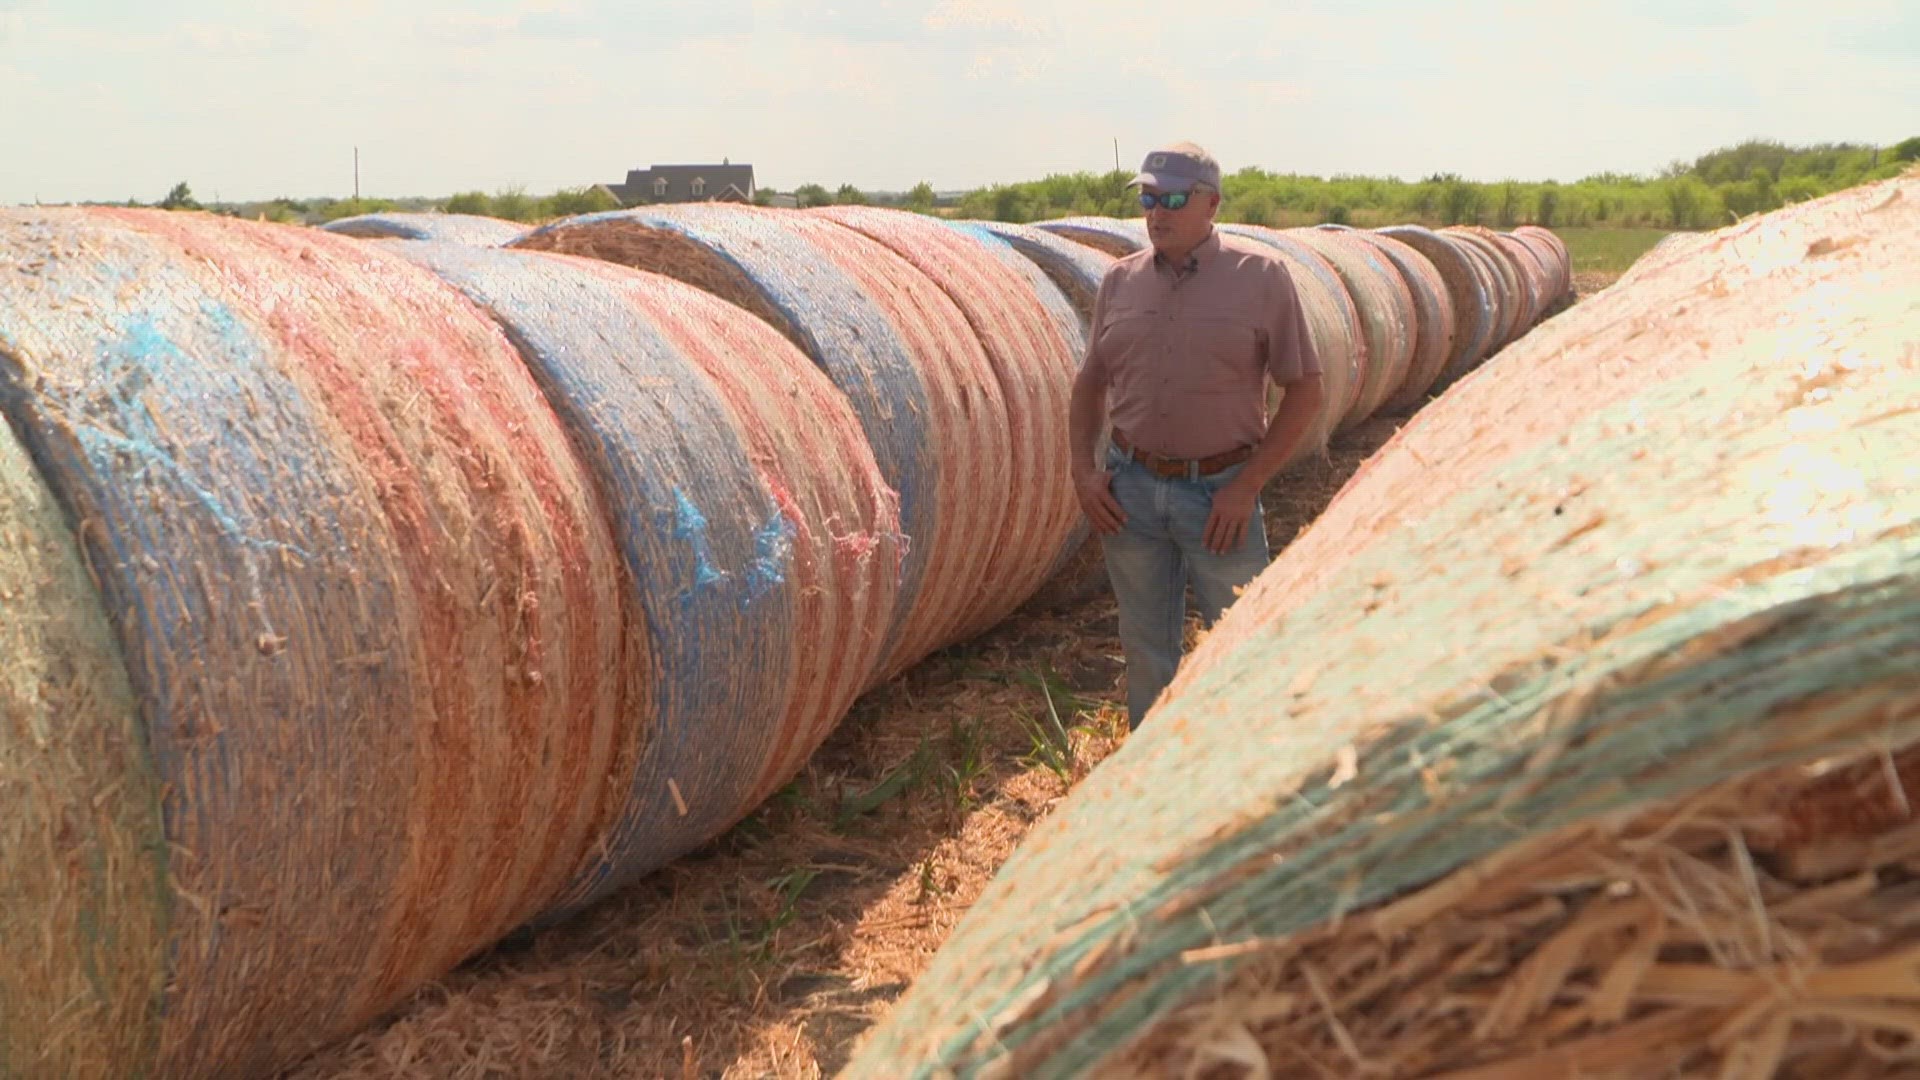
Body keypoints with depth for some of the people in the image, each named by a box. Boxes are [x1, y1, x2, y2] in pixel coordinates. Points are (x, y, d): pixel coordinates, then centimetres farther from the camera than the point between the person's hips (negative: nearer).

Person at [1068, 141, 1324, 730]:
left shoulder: (1260, 275, -7)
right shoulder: (1120, 279, 4)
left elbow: (1304, 390, -6)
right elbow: (1090, 379, 13)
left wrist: (1246, 486, -12)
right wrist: (1083, 469, 0)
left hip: (1220, 489, -3)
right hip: (1130, 489, 3)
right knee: (1146, 650, 14)